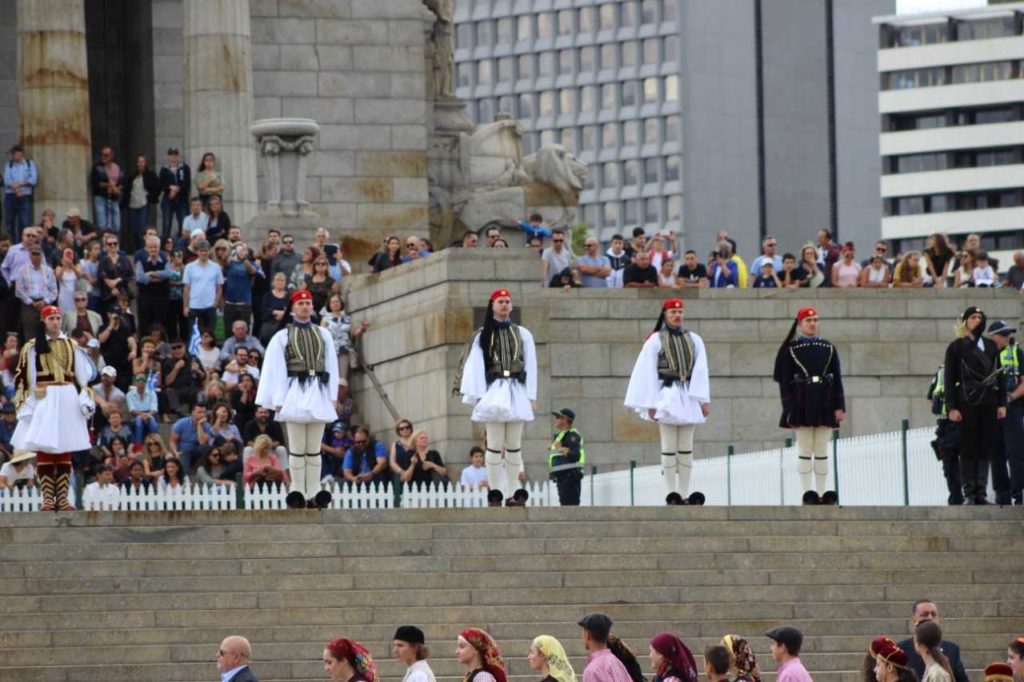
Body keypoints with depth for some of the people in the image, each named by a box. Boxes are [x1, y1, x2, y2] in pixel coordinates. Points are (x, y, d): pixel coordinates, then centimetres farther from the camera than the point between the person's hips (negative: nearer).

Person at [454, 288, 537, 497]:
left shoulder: (523, 335, 10)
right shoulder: (483, 336, 4)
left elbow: (530, 366, 10)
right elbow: (474, 366, 0)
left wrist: (532, 396, 5)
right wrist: (477, 396, -8)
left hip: (516, 391, 2)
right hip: (494, 391, -2)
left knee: (514, 446, 3)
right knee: (495, 445, -6)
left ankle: (512, 492, 5)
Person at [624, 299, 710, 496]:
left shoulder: (694, 340, 11)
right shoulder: (655, 341, 1)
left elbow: (701, 371, 6)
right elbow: (648, 374, -1)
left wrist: (705, 400, -2)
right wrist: (651, 404, -6)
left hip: (688, 397, 3)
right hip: (667, 396, -3)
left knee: (686, 449, 4)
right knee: (669, 448, -4)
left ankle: (684, 494, 6)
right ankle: (672, 495, -3)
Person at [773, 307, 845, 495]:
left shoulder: (829, 349, 10)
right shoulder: (790, 350, 1)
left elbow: (837, 379, 9)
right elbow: (784, 381, -2)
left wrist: (840, 407, 1)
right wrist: (789, 410, -9)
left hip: (824, 405, 3)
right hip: (802, 406, -3)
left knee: (822, 453, 5)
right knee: (805, 452, -2)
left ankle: (822, 495, 8)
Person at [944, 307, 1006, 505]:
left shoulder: (991, 346, 16)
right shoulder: (956, 347, 3)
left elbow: (999, 375, 15)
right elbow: (949, 379, -1)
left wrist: (1002, 403, 7)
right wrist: (952, 407, -8)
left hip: (989, 404, 4)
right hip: (967, 404, -4)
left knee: (985, 449, 2)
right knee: (968, 449, -3)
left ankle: (981, 493, 5)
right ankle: (970, 493, -1)